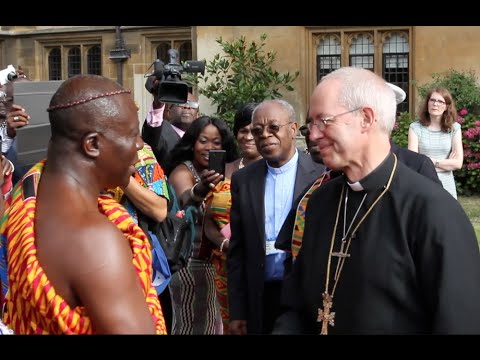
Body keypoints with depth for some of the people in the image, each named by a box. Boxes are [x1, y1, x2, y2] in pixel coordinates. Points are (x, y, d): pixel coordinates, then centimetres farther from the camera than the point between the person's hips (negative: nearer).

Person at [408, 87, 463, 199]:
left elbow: (458, 163, -4)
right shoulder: (415, 127, -3)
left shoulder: (454, 128, 2)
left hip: (446, 186, 2)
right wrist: (447, 163, -7)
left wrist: (432, 161, -8)